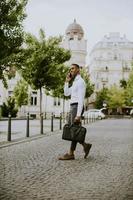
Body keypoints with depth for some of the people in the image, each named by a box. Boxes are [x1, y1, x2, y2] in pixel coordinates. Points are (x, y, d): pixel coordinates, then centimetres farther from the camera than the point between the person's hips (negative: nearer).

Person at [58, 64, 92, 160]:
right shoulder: (75, 83, 22)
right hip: (73, 109, 10)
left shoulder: (80, 82, -10)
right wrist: (67, 81, 12)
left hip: (77, 108, -10)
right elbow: (66, 93, 21)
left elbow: (81, 99, -18)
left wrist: (78, 115, -23)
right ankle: (85, 145, 14)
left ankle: (71, 154, -1)